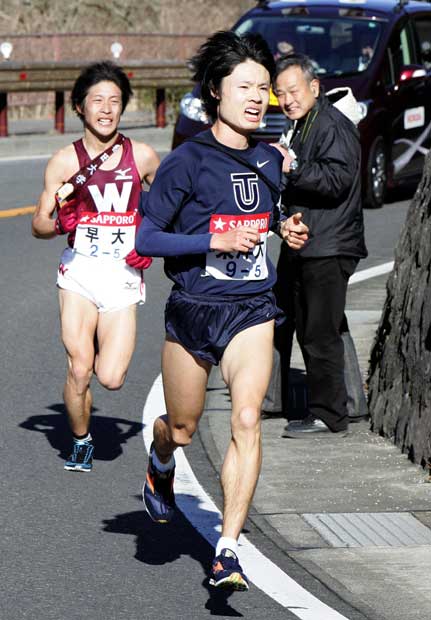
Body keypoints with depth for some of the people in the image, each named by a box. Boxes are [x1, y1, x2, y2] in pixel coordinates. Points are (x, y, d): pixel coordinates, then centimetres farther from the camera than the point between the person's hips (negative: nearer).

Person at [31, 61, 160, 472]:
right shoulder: (65, 161, 1)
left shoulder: (143, 157, 4)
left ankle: (103, 352, 28)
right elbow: (39, 225, 4)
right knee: (79, 371, -10)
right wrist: (59, 224, -18)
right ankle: (81, 443, 17)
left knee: (111, 379, -9)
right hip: (79, 271, -1)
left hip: (123, 274, 1)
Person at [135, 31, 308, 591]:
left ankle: (228, 554, -16)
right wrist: (218, 240, -20)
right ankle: (160, 467, 52)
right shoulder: (187, 161, -10)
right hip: (192, 309, -2)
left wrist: (287, 230, 4)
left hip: (251, 309, 2)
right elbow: (145, 238, -12)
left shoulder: (269, 160, 5)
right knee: (182, 429, 13)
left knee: (247, 420, -17)